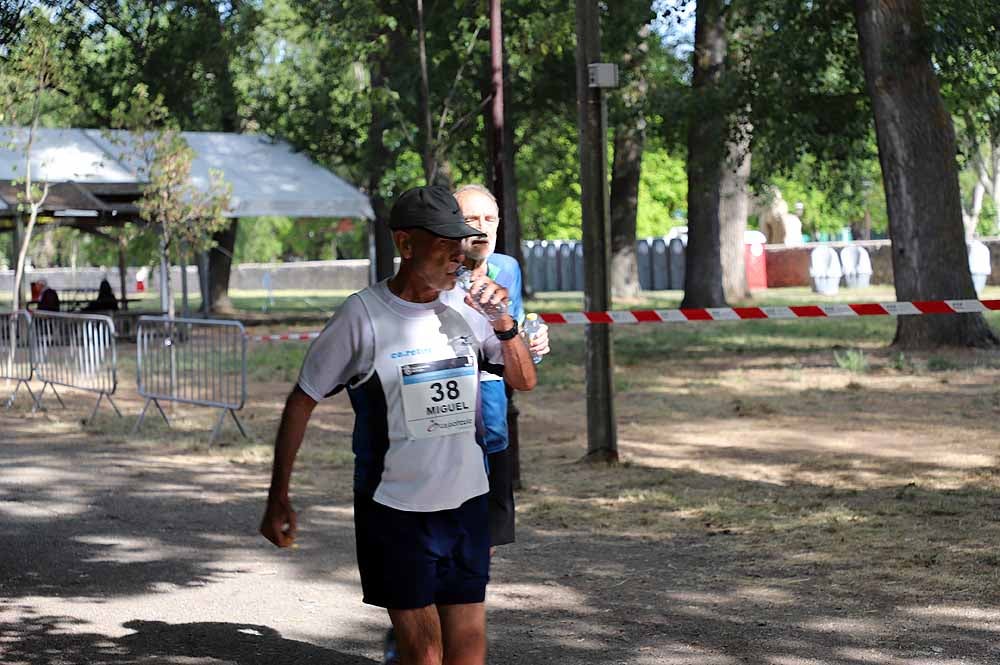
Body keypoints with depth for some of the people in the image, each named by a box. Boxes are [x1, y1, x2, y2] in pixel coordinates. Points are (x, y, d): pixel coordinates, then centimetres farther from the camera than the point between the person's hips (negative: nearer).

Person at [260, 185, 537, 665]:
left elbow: (524, 381, 14)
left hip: (465, 503, 4)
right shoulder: (363, 316, -10)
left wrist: (503, 325, -5)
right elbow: (302, 402, -3)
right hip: (395, 511, -4)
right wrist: (278, 499, -4)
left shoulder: (466, 308, 3)